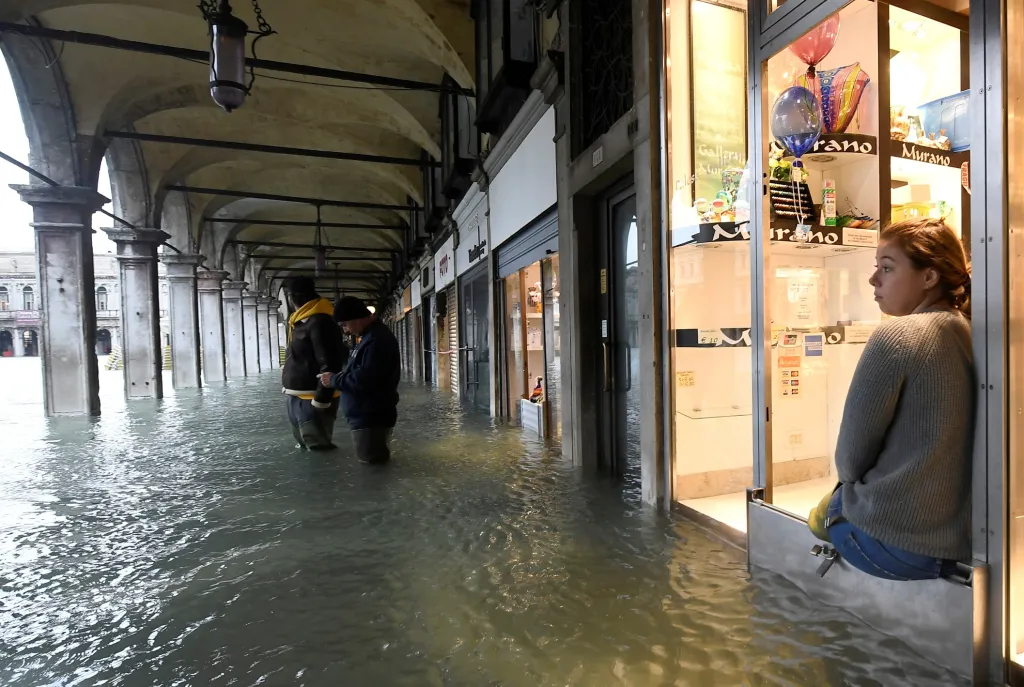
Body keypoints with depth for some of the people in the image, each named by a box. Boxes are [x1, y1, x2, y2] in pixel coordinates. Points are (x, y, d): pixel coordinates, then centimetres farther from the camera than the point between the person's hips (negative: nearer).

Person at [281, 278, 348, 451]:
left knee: (319, 449, -3)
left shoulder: (319, 322, -19)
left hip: (312, 400, -10)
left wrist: (320, 401, -23)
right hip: (298, 398, 10)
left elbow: (330, 365, -24)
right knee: (305, 446, 21)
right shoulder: (302, 321, 13)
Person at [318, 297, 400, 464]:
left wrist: (334, 380, -14)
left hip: (371, 417, -11)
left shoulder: (377, 340, -23)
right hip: (368, 415, 11)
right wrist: (338, 376, 8)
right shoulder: (371, 336, 14)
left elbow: (364, 380, -29)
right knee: (375, 459, 19)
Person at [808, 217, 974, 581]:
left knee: (824, 510, 22)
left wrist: (851, 480, 7)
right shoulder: (970, 333, 2)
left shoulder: (895, 337, -19)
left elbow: (850, 458, -14)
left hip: (897, 540, -6)